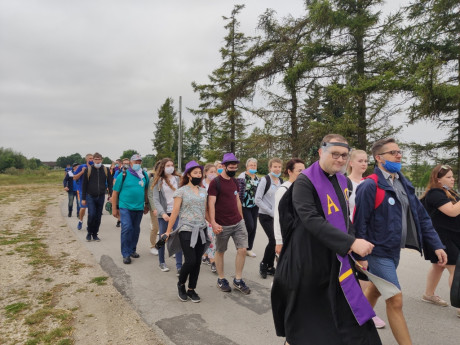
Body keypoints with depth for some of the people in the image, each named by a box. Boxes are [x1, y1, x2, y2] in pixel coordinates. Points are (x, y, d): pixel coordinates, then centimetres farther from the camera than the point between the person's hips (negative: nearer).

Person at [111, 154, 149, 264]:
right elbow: (115, 192, -2)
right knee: (126, 228, -12)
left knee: (136, 229, 12)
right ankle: (125, 254, -2)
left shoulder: (144, 175, 7)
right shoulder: (124, 175, -5)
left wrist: (146, 204, 17)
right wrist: (114, 208, -3)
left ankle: (132, 250, 29)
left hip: (139, 207, 4)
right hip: (125, 207, -4)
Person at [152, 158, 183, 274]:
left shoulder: (178, 179, 5)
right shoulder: (159, 181, 1)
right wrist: (162, 213, -17)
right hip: (163, 213, -1)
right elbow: (156, 199, -5)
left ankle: (179, 266, -1)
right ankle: (162, 262, 27)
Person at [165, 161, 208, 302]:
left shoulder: (203, 191, 10)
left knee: (197, 261, 7)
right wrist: (168, 231, -6)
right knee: (190, 261, -9)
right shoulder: (182, 190, -4)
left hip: (201, 230, 5)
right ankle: (181, 284, 20)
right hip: (186, 231, -5)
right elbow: (175, 212, -6)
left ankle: (191, 289, 24)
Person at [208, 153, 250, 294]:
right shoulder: (215, 182, -10)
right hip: (222, 225, -6)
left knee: (242, 249, 2)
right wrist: (213, 223, -22)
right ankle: (221, 280, 27)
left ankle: (238, 280, 17)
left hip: (238, 223, 6)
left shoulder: (234, 181, 11)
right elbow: (211, 203, -15)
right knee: (220, 251, 9)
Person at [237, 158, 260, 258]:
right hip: (245, 206, -6)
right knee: (250, 226, -11)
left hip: (255, 206, 6)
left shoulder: (257, 178, 12)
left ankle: (249, 249, 19)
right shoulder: (242, 177, -9)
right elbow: (239, 192, -13)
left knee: (254, 227, 6)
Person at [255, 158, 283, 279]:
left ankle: (270, 266, 24)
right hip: (266, 216, -6)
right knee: (274, 240, -13)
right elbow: (257, 200, -14)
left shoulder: (281, 181, 8)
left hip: (277, 216, 6)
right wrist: (271, 212, -14)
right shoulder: (265, 180, -11)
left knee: (274, 241, 7)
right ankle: (263, 264, 10)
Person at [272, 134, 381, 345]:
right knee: (306, 313, 11)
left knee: (348, 313, 10)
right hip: (309, 259, -6)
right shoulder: (304, 182, -17)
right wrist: (351, 243, -32)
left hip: (338, 259, 7)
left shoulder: (342, 181, 6)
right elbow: (312, 220, -29)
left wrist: (355, 250, 7)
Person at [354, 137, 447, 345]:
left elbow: (420, 216, 10)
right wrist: (361, 256, -18)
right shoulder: (370, 186, -17)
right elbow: (360, 223, -18)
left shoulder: (404, 184, 8)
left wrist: (436, 244, 3)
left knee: (375, 291, 21)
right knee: (396, 299, -4)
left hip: (394, 251, 8)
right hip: (378, 252, -8)